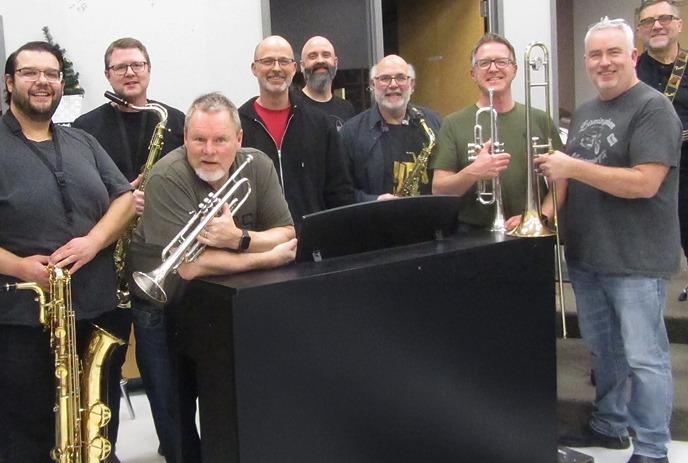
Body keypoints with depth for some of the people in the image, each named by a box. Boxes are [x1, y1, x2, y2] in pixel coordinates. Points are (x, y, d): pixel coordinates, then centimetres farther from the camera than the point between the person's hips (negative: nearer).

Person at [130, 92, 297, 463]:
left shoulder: (257, 165, -4)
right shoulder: (168, 178, -20)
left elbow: (287, 237, -7)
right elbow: (188, 266, -29)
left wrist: (239, 238, -26)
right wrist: (266, 257, -22)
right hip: (169, 299, -3)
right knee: (179, 412, -1)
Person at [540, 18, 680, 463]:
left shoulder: (653, 108, -12)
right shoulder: (584, 112, 13)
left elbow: (644, 183, -23)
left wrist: (573, 167, -21)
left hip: (637, 260, -8)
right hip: (585, 255, 8)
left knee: (643, 357, 0)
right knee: (603, 350, 19)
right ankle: (609, 426, 35)